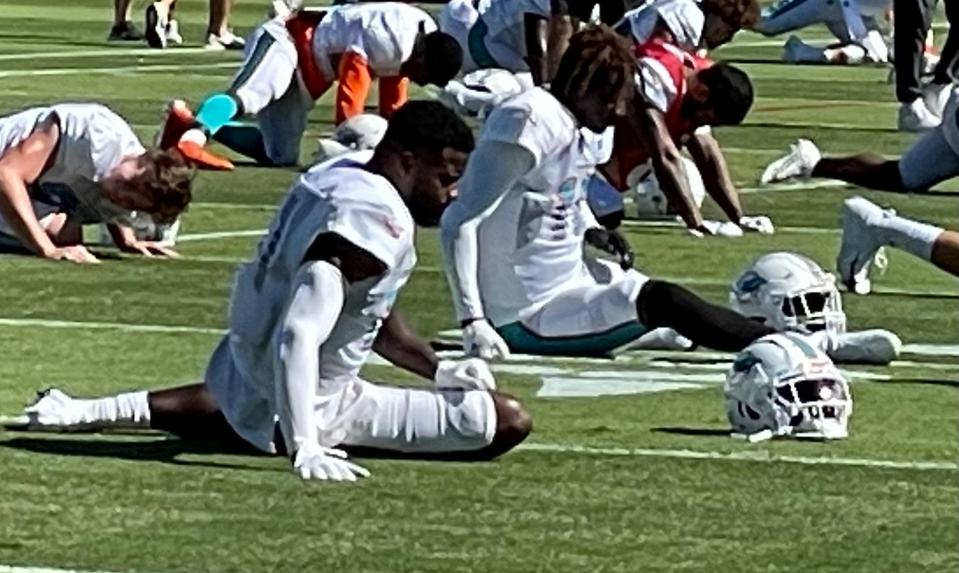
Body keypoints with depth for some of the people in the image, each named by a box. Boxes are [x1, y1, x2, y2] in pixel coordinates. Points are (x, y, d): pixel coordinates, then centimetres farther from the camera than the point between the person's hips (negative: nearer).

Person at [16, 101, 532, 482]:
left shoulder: (343, 170, 2)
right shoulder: (378, 222, -27)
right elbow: (298, 336, -36)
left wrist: (437, 368, 7)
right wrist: (305, 452, -39)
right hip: (311, 405, -9)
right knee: (506, 422, -16)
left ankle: (99, 412, 36)